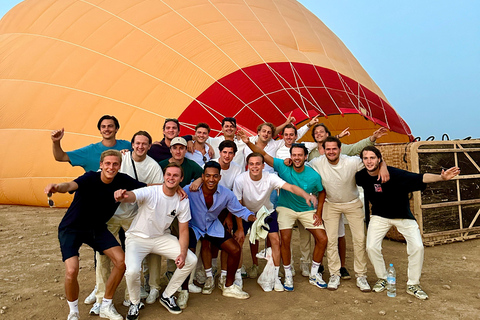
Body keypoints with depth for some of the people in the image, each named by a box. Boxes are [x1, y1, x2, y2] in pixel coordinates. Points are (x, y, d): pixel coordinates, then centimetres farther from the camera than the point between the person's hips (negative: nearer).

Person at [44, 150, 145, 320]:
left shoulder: (122, 180, -14)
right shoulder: (90, 178, -26)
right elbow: (71, 185, -47)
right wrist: (58, 187, -70)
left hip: (97, 228, 4)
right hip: (72, 228, -4)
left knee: (121, 261, -7)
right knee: (71, 271, -20)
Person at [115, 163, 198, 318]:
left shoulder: (183, 201, -9)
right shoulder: (150, 192, -22)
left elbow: (183, 230, -3)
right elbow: (131, 196, -44)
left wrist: (183, 253, -18)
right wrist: (122, 196, -70)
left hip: (162, 237, 4)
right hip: (138, 237, -4)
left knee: (191, 260, -9)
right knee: (132, 271, -28)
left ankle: (167, 296, 14)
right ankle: (134, 303, 8)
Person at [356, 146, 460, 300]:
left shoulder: (393, 173, -27)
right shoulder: (361, 177, -16)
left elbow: (419, 178, -33)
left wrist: (441, 177, -49)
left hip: (403, 216, -2)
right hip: (379, 216, 2)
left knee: (417, 247, -11)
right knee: (371, 247, -9)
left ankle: (413, 285, 10)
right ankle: (382, 279, 18)